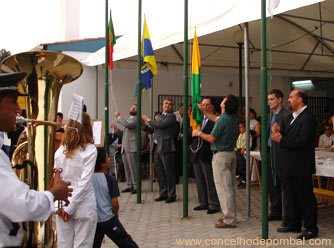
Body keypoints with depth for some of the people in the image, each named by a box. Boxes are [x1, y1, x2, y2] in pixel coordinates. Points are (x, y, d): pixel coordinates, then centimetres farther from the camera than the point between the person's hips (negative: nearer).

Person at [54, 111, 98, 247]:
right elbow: (84, 181, -14)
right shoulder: (90, 150, -9)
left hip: (63, 207, 4)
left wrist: (60, 207, 1)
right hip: (84, 207, -3)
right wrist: (71, 208, -10)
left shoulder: (60, 150, 1)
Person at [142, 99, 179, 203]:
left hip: (167, 148, -8)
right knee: (159, 173, 12)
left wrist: (148, 119, -5)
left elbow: (161, 124, -18)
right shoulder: (160, 117, 19)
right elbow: (153, 130, 20)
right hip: (157, 148, 8)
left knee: (169, 173, -2)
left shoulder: (172, 116, -6)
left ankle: (171, 195, 7)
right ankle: (163, 194, 22)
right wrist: (143, 125, 5)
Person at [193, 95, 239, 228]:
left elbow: (212, 138, -15)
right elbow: (215, 118, 24)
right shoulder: (233, 118, 8)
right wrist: (201, 109, 31)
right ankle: (231, 215, 24)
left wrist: (198, 133, 1)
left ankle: (229, 220, -4)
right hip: (231, 154, 9)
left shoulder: (223, 120, -19)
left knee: (223, 187, -6)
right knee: (230, 186, 15)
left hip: (221, 156, -9)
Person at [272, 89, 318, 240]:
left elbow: (303, 141, -26)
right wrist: (279, 132, -2)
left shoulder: (307, 118, -17)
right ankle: (294, 224, 30)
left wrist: (281, 140, -21)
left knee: (305, 198, 0)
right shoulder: (292, 117, 15)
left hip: (301, 167, -10)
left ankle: (311, 229, 10)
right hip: (292, 165, 10)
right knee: (292, 197, 18)